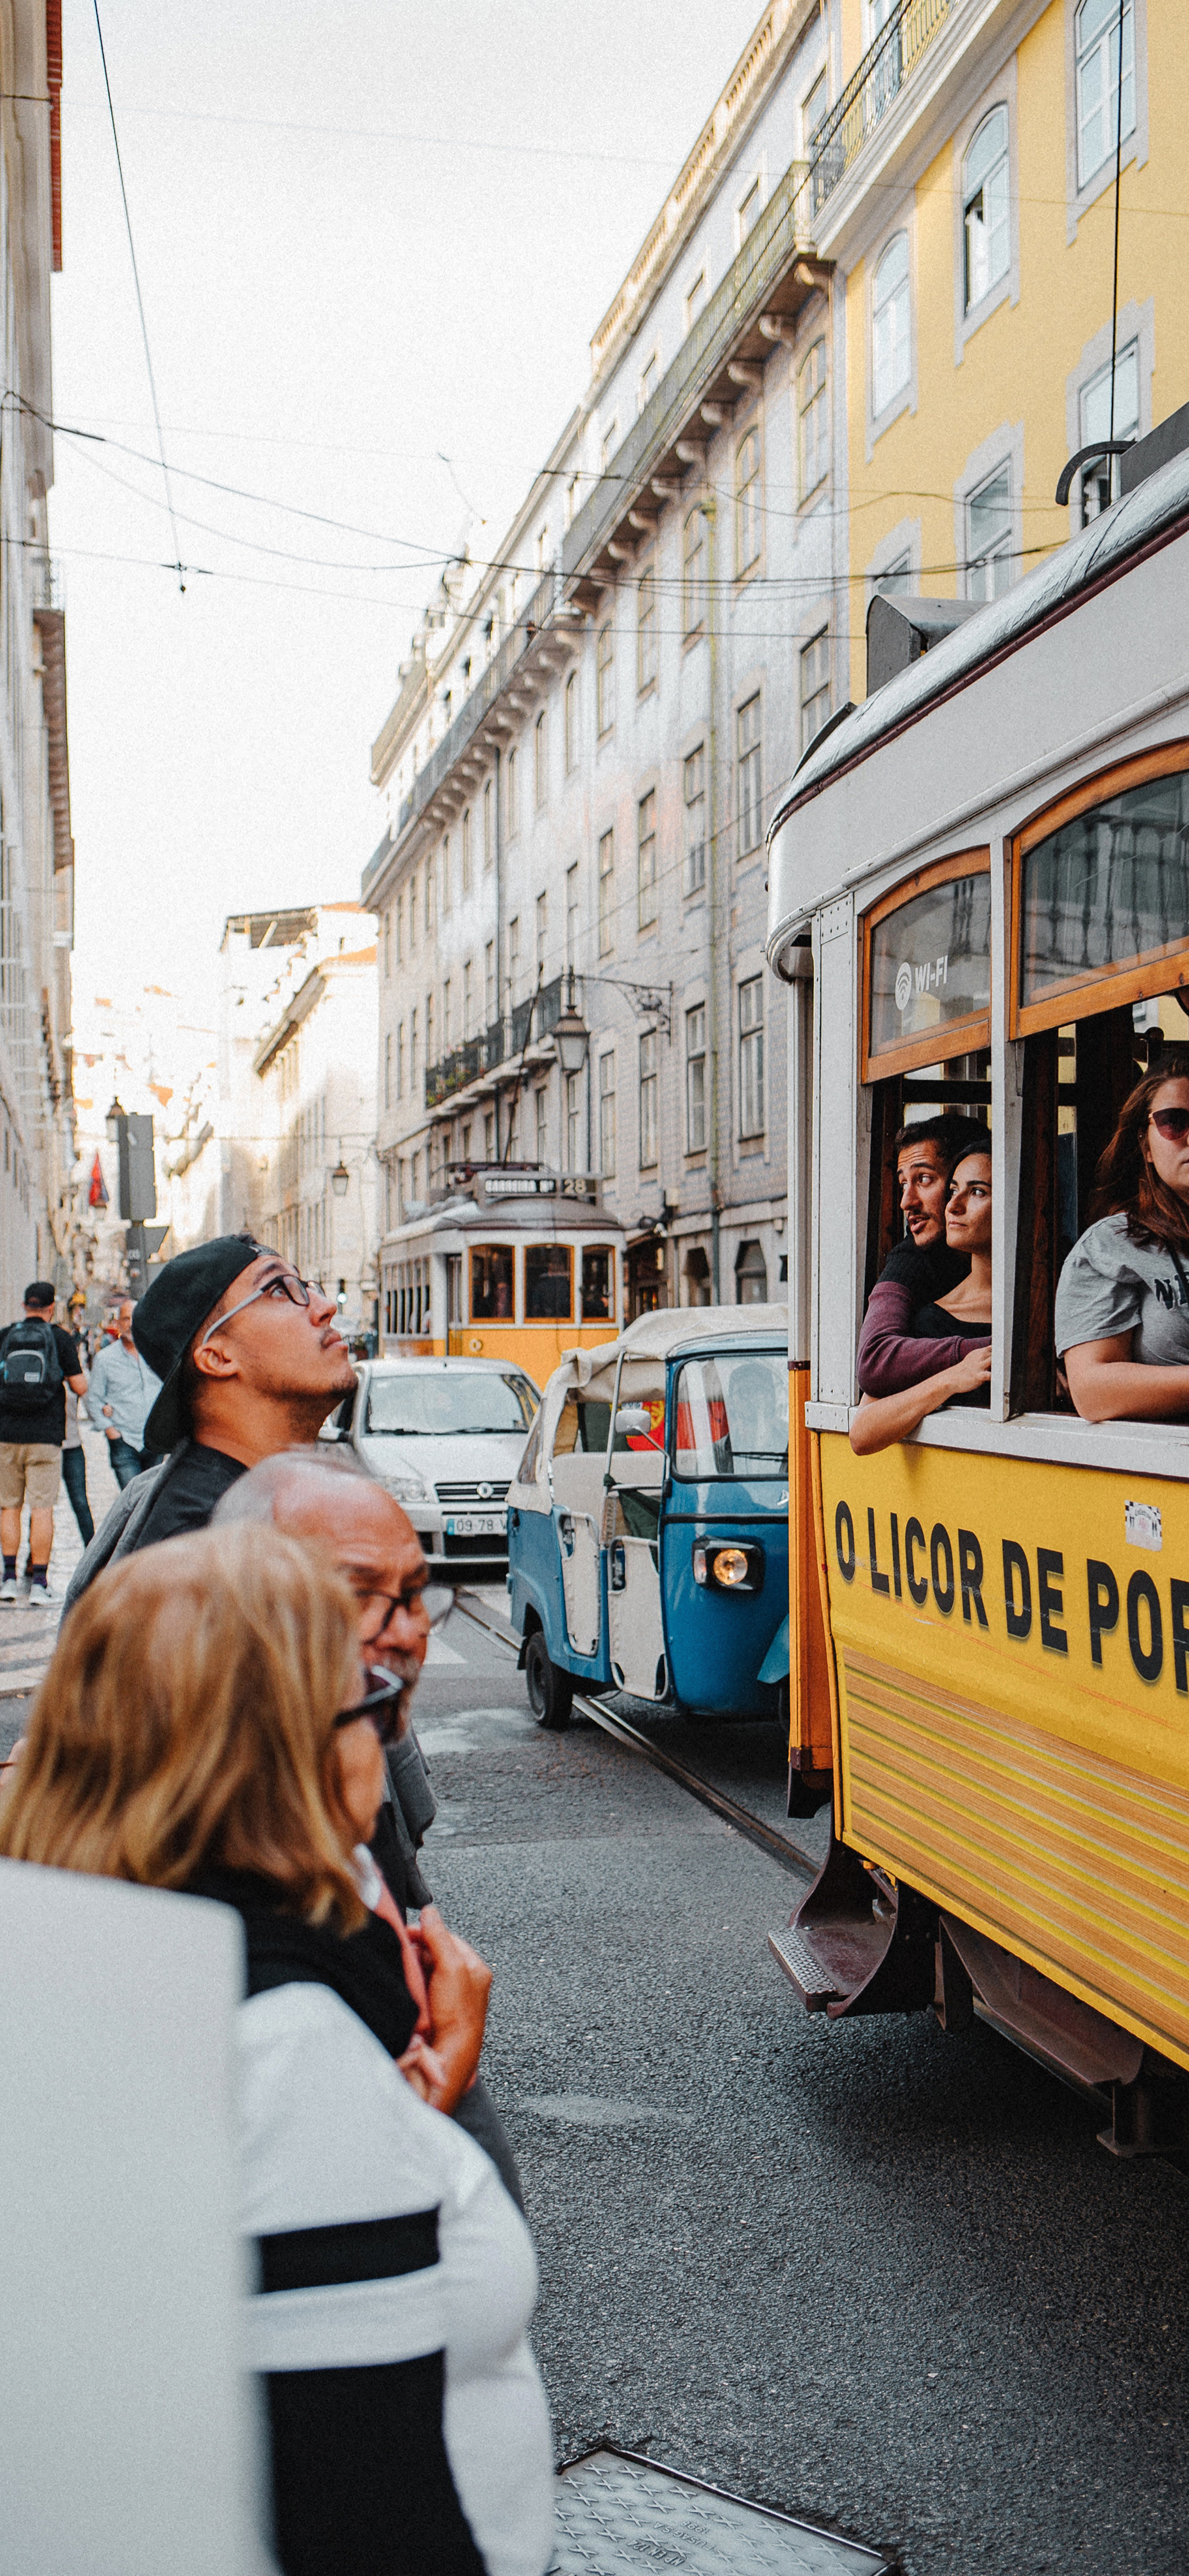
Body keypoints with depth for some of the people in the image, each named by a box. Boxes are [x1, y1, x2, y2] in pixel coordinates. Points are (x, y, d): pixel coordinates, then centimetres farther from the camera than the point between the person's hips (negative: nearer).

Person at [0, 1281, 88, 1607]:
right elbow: (80, 1387, -1)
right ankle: (38, 1584, -2)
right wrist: (74, 1364, 18)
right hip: (46, 1436, -2)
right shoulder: (61, 1338, -1)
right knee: (42, 1509, -1)